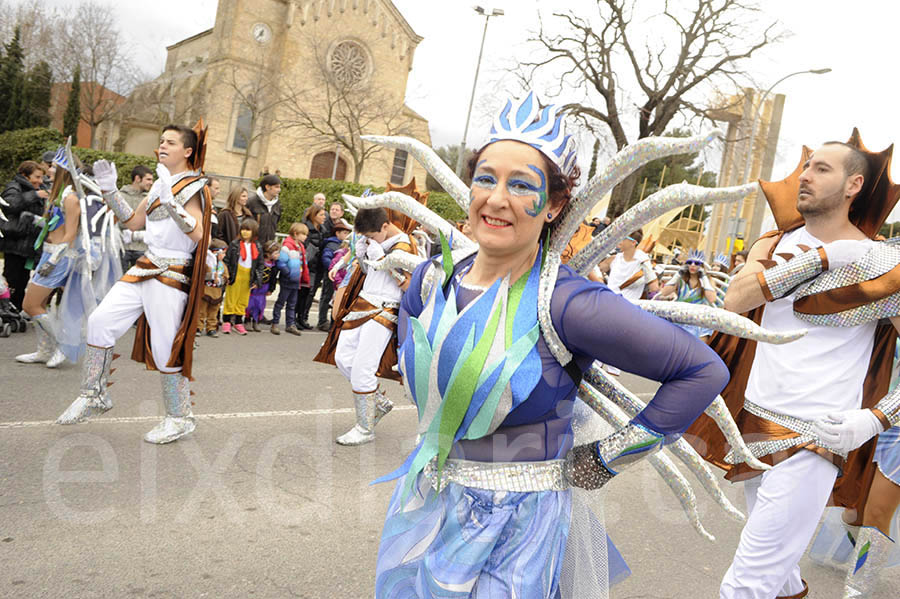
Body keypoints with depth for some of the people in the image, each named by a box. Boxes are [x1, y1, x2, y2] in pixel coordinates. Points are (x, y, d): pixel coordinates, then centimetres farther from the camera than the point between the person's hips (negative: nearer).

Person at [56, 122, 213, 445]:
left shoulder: (193, 186, -8)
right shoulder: (160, 184, 16)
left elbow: (197, 235, -22)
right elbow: (134, 222, 21)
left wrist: (170, 200, -29)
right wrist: (109, 189, 13)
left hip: (172, 273, -8)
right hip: (145, 268, 8)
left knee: (165, 346, -5)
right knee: (100, 320, 1)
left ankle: (180, 417, 11)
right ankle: (94, 394, 17)